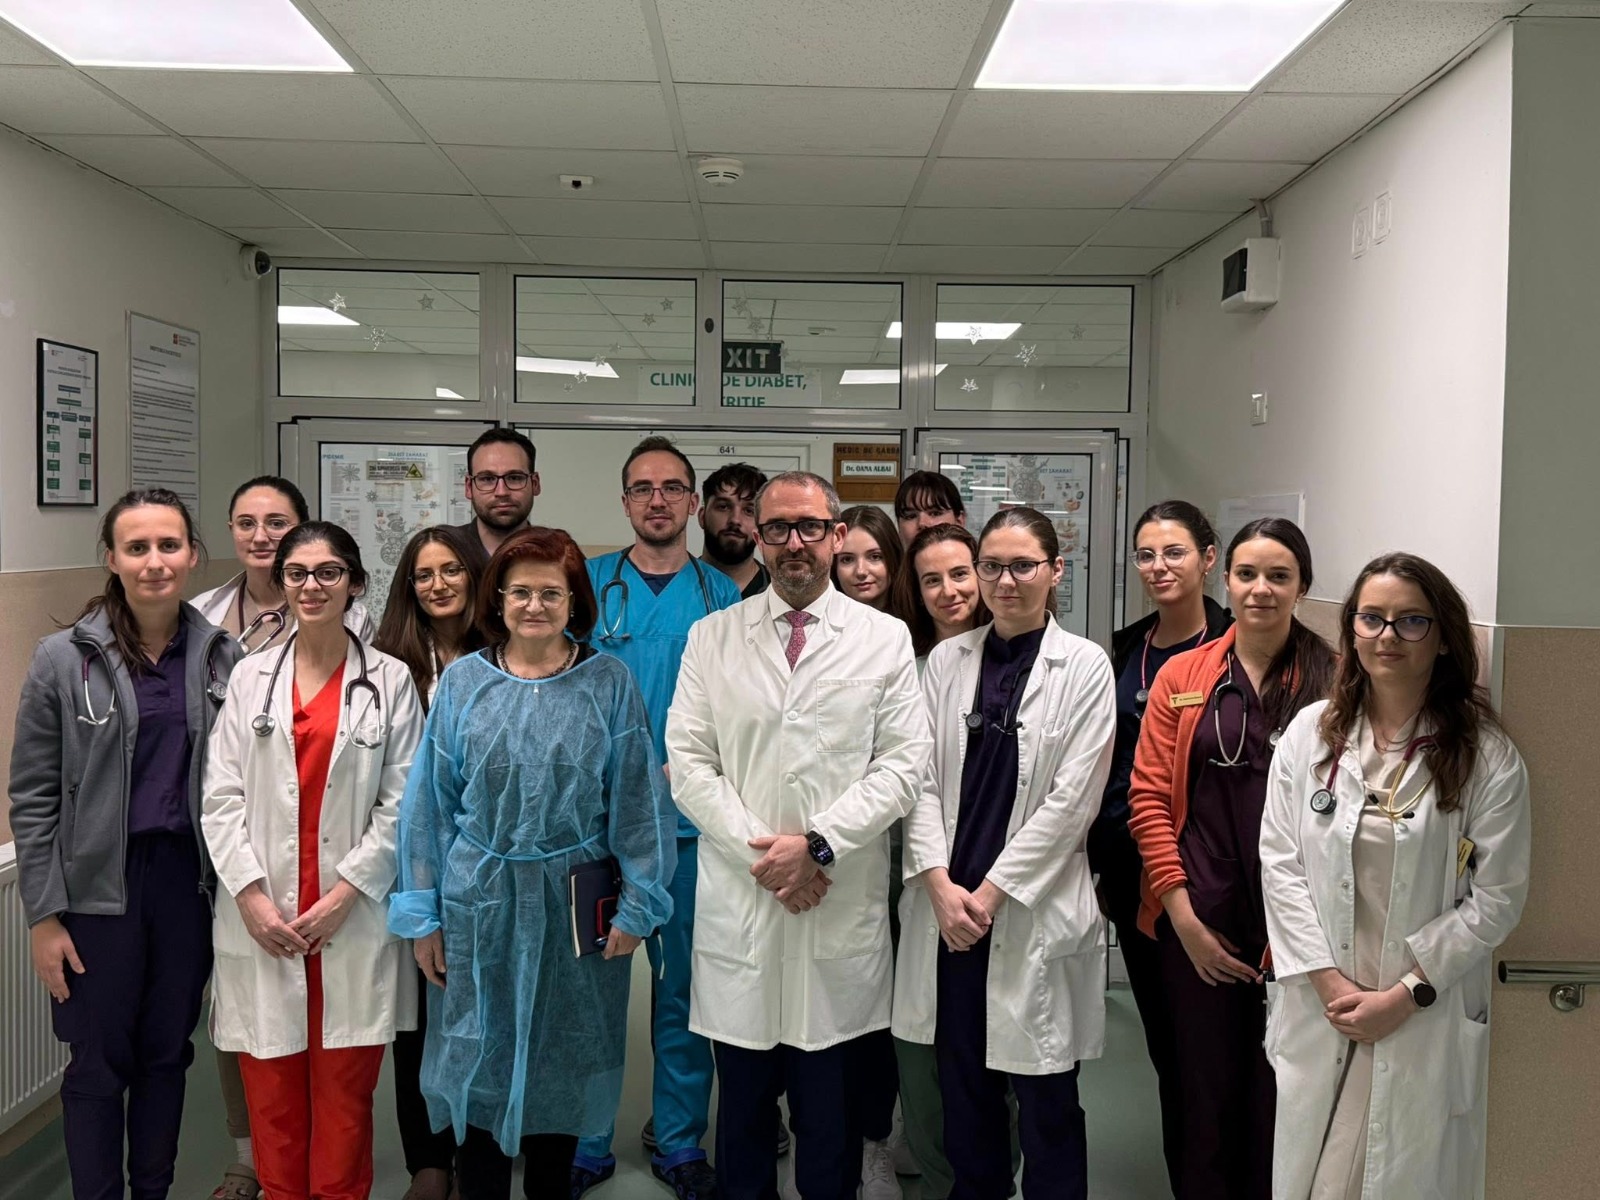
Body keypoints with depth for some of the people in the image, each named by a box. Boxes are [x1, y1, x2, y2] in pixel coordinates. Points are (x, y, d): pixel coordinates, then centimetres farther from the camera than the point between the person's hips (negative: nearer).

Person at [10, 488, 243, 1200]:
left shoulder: (223, 656, 0)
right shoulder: (64, 659, -7)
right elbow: (33, 798, -5)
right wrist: (44, 916, -7)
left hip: (188, 880, 3)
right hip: (100, 888, -2)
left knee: (168, 1053, 15)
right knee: (100, 1062, 8)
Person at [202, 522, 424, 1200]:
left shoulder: (389, 680, 2)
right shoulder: (251, 677, 7)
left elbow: (401, 804, -2)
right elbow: (221, 797, 4)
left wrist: (342, 895, -8)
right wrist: (251, 895, -7)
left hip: (353, 920, -1)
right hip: (263, 921, 2)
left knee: (345, 1094, 6)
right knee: (271, 1093, 7)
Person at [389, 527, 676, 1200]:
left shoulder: (609, 685, -3)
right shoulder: (463, 683, 0)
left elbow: (638, 801, -3)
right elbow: (429, 803, 1)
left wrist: (636, 905, -6)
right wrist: (422, 914, -1)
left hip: (575, 910, 0)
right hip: (479, 906, 1)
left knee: (559, 1066, 15)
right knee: (479, 1064, 10)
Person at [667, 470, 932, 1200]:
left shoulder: (885, 639, 4)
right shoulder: (712, 638, 6)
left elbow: (902, 762, -3)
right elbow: (687, 762, 0)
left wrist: (818, 844, -12)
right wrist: (761, 853, -9)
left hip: (843, 911, -1)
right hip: (739, 902, 1)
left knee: (831, 1108, 9)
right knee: (743, 1100, 12)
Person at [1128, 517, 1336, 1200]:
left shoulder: (1331, 681, -2)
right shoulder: (1182, 676, 3)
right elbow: (1148, 796, 1)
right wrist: (1182, 913, -5)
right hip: (1198, 924, 1)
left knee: (1280, 1095, 11)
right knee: (1204, 1088, 13)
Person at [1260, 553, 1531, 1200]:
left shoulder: (1487, 757, -5)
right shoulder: (1310, 733, 0)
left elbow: (1496, 897, -6)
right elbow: (1279, 863, 0)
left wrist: (1408, 994, -11)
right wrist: (1327, 979, -7)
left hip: (1428, 1020, -2)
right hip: (1319, 1010, 2)